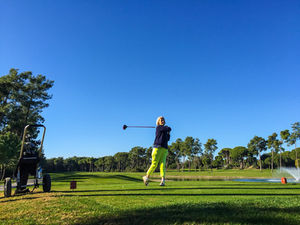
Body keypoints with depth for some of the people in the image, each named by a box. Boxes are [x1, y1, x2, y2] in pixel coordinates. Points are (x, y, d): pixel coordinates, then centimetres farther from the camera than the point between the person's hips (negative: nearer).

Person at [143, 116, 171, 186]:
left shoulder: (165, 129, 21)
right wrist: (167, 128, 13)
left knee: (162, 164, -7)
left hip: (164, 149, 6)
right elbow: (169, 129, -8)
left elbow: (167, 139, 27)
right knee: (154, 164, -3)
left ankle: (163, 180, -16)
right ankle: (147, 176, 14)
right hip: (157, 147, -6)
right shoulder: (158, 127, -1)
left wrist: (168, 133, 16)